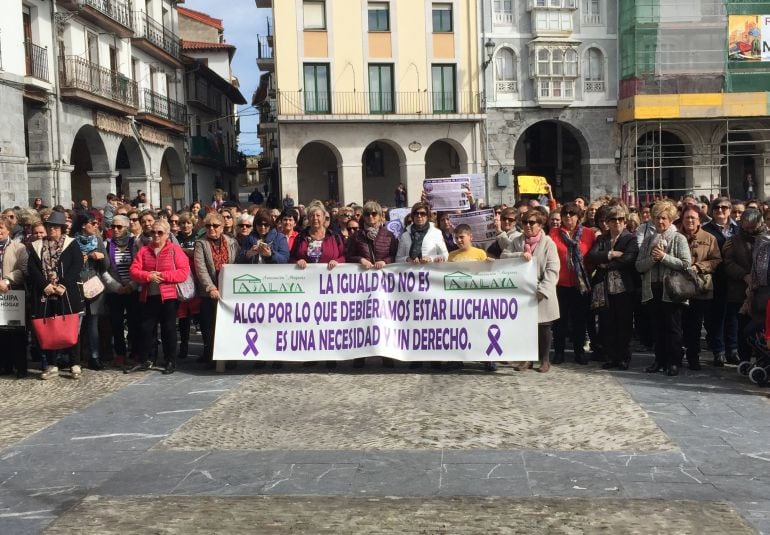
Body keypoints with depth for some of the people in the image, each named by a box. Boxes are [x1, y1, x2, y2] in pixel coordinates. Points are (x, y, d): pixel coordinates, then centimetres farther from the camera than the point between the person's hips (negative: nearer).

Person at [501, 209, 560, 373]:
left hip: (541, 295, -3)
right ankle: (527, 359, 20)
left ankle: (545, 359, 20)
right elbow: (503, 256, -3)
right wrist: (520, 255, -20)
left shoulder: (548, 243, -4)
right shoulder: (517, 241, 9)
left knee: (543, 327, 7)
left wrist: (543, 290, -22)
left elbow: (552, 269, -11)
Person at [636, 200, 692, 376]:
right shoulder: (648, 240, 11)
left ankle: (674, 362, 8)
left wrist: (663, 257, -15)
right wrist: (652, 258, -12)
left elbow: (686, 263, -12)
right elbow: (639, 266, 4)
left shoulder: (678, 239, -1)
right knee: (657, 328, 11)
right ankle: (660, 360, 19)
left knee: (673, 328, 1)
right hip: (652, 289, 4)